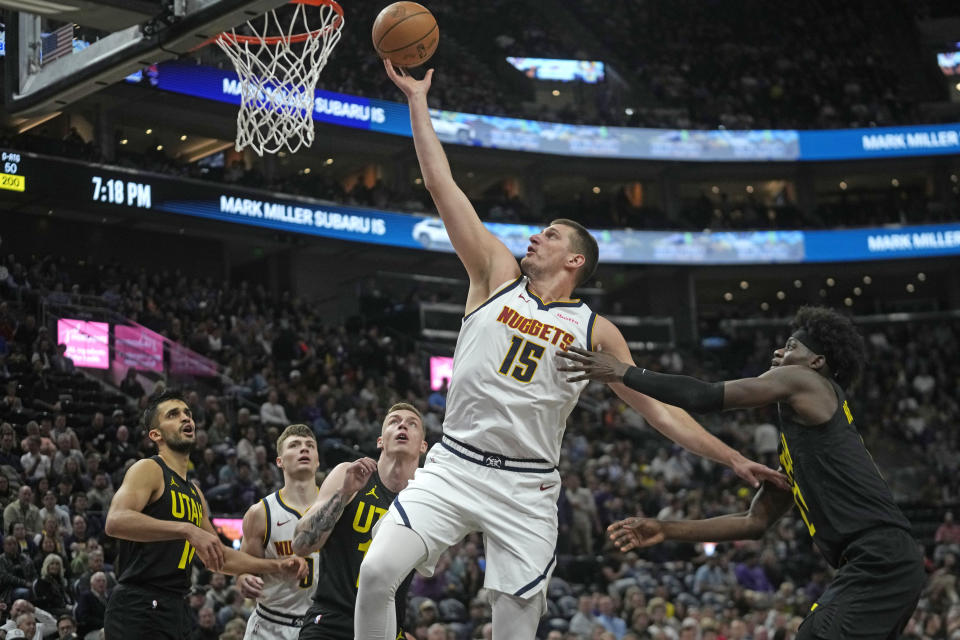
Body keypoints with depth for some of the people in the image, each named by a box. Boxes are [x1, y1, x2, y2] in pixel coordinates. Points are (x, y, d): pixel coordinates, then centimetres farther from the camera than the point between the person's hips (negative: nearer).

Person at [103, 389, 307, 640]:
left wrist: (278, 567, 22)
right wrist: (187, 529, -32)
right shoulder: (148, 470, -5)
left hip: (174, 610, 9)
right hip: (139, 609, -9)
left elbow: (218, 556, 30)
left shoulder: (195, 495, 21)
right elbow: (115, 522, -24)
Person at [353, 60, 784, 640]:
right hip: (453, 466, 0)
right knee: (377, 573, -18)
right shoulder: (498, 277, 8)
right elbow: (443, 186, 6)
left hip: (527, 490, 0)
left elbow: (659, 410, 9)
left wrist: (734, 459, 2)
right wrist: (418, 101, 4)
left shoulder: (596, 331, 7)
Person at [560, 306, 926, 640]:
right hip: (875, 564, 10)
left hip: (878, 560, -10)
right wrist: (668, 531, 26)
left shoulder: (805, 382, 1)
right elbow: (756, 522, 28)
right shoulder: (792, 439, 27)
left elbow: (704, 397, -4)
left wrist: (622, 372, 4)